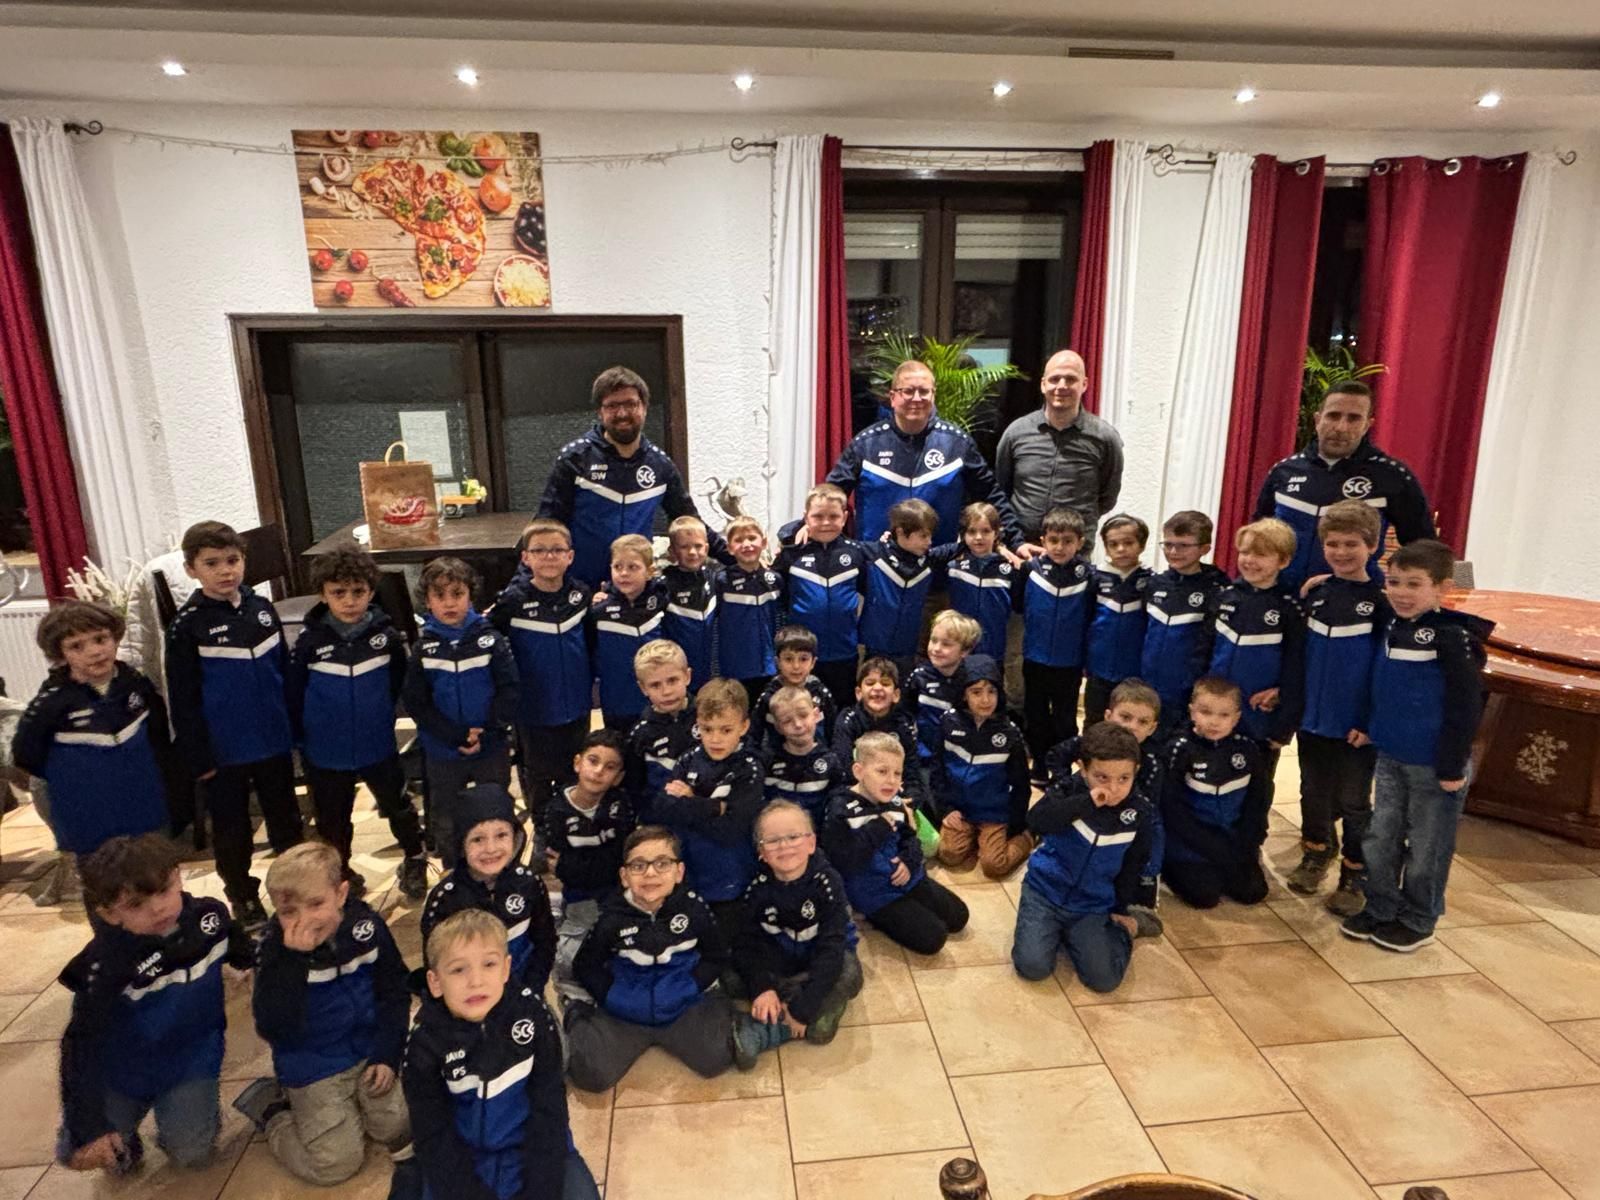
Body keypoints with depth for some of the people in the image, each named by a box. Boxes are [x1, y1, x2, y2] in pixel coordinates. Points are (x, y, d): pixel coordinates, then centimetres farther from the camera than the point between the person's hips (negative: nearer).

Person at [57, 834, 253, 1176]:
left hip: (192, 1056, 1)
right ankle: (127, 1112, 24)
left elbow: (243, 953, 5)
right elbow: (81, 1044, -21)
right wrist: (89, 1127, -21)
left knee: (192, 1153, -11)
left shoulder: (209, 916, -18)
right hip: (123, 1068, 0)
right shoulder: (107, 965, -29)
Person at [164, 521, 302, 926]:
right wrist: (197, 756, -9)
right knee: (231, 828, 13)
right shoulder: (188, 625, -10)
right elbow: (183, 699, -8)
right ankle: (243, 896, 32)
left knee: (285, 818, 16)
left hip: (274, 742, 3)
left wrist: (295, 725, 7)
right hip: (224, 751, -3)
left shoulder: (262, 608, 0)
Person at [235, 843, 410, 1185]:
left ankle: (352, 1103, 22)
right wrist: (293, 960, -35)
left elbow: (394, 993, -1)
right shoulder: (277, 952, -17)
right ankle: (272, 1107, 17)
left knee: (402, 1130, -5)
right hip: (313, 1066, -2)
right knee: (336, 1163, -7)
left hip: (369, 1051, 3)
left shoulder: (366, 926, -12)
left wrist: (387, 1055, -8)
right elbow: (273, 1029, -27)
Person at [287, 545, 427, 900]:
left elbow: (399, 683, 3)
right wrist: (302, 738, 2)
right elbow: (293, 695, -4)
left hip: (379, 747, 0)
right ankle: (340, 875, 41)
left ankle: (415, 861, 42)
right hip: (326, 754, 0)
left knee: (398, 806, 18)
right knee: (333, 822, 18)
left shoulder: (386, 635, -13)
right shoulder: (309, 641, -14)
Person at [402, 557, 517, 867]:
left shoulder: (490, 639, -7)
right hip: (443, 754, 1)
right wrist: (457, 736, -16)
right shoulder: (423, 649, -4)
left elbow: (509, 690, -9)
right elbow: (416, 703, -7)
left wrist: (487, 731, -18)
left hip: (492, 749, -1)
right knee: (445, 823, 15)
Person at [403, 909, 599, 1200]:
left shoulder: (531, 1013, -17)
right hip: (462, 1154, 0)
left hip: (530, 1143, 1)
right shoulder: (425, 1043, -16)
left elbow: (548, 1109, -11)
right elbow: (434, 1137, -10)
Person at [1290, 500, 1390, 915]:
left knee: (1353, 802, 8)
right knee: (1314, 792, 17)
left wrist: (1372, 721, -12)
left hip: (1355, 725, -4)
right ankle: (1316, 854, 37)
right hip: (1312, 716, 4)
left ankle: (1354, 877, 23)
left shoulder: (1380, 602, -10)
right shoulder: (1315, 593, 3)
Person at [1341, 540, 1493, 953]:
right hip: (1390, 756, 6)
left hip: (1433, 764, -6)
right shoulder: (1392, 628, 5)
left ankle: (1417, 922, 24)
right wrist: (1369, 726, 10)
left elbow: (1466, 708, -16)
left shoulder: (1454, 637, -16)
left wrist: (1454, 767, -16)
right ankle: (1380, 908, 28)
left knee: (1426, 847, 9)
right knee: (1380, 838, 14)